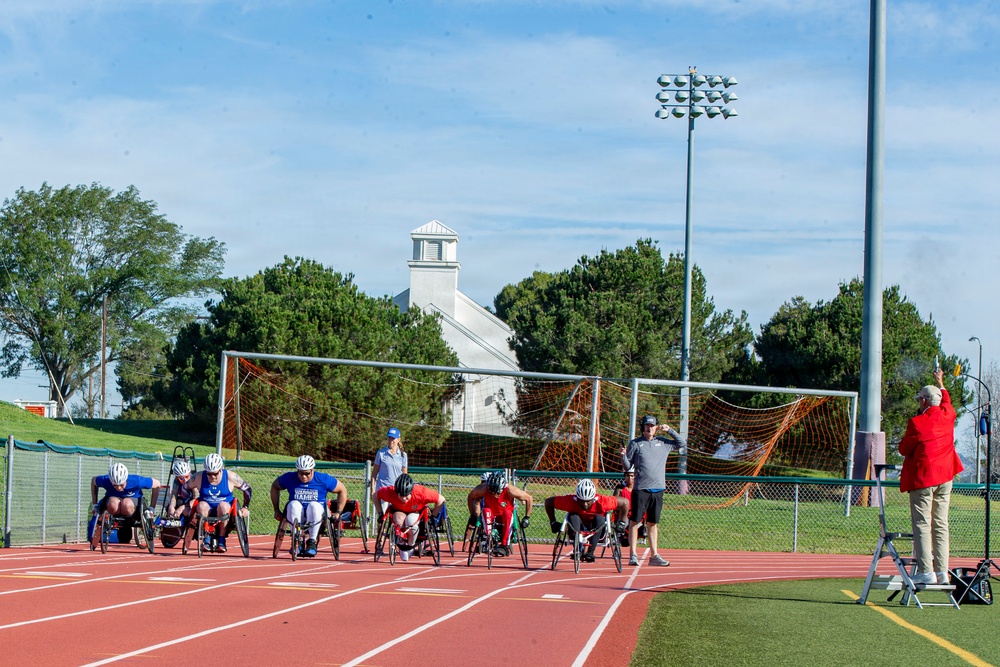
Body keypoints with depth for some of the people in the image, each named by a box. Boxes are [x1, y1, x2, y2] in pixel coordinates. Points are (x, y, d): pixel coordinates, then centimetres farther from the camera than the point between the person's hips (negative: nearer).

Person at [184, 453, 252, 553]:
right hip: (207, 511, 1)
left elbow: (248, 489, 3)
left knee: (223, 505, -36)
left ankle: (221, 540, -28)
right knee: (202, 505, -33)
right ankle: (206, 539, -24)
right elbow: (185, 488, 9)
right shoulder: (199, 477, -6)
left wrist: (245, 507, 0)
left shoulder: (230, 477, -8)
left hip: (225, 511, -1)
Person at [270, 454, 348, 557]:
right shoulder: (289, 478, -4)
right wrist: (276, 509, 13)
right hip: (296, 516, 1)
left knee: (314, 505, -35)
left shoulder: (323, 479, -7)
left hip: (316, 515, -1)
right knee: (294, 505, -32)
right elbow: (275, 487, 15)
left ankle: (312, 542, -29)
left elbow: (342, 490, 4)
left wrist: (338, 513, 0)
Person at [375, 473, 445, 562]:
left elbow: (441, 499, -24)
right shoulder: (390, 492, -35)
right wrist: (380, 513, -13)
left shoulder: (421, 492, -38)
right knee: (399, 519, -34)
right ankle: (402, 545, -7)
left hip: (417, 511, -1)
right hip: (399, 510, 1)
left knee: (411, 521, -35)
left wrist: (433, 517, -18)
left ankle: (410, 546, -7)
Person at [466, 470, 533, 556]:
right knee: (486, 511, -32)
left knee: (507, 513, -35)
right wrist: (472, 516, -2)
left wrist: (527, 517, -9)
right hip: (490, 518, 1)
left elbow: (528, 498, -11)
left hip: (504, 520, -1)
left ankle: (505, 545, -33)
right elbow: (471, 497, -1)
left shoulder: (510, 490, -24)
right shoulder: (483, 489, -21)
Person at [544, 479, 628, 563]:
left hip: (597, 534, 0)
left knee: (599, 518, -30)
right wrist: (553, 523, -7)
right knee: (573, 517, -28)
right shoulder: (570, 501, -22)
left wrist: (621, 523, -11)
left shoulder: (602, 501, -24)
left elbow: (624, 502, -13)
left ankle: (590, 552, -35)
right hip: (577, 531, 0)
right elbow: (549, 501, -10)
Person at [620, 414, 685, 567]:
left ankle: (654, 556, 13)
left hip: (658, 490, 4)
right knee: (635, 521, -5)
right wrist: (623, 456, -17)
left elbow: (681, 443, 22)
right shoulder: (635, 443, 3)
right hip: (640, 489, -4)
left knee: (652, 523, 10)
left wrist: (669, 430, 12)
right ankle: (633, 555, -3)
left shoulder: (663, 443, 13)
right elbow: (628, 466, 3)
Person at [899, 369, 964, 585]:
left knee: (922, 525, -5)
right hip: (945, 476, 6)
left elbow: (903, 449, -8)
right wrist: (940, 383, 45)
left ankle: (926, 572, -11)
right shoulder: (947, 415, 4)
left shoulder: (917, 423, -14)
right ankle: (942, 571, 7)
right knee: (940, 525, 9)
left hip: (923, 477, -6)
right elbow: (947, 401, 29)